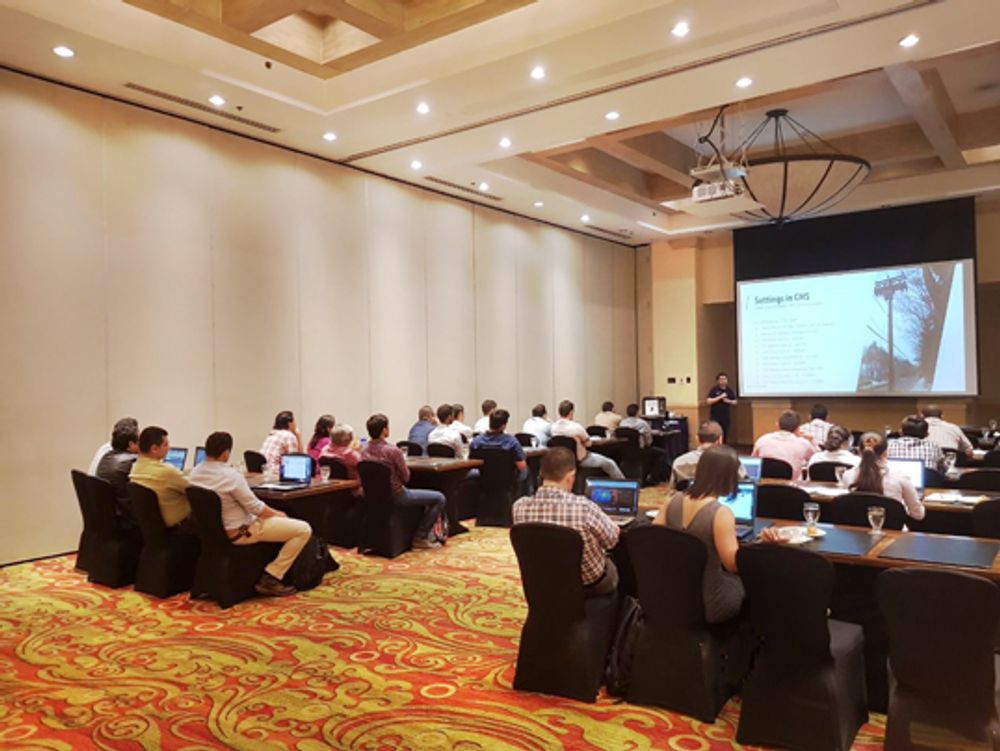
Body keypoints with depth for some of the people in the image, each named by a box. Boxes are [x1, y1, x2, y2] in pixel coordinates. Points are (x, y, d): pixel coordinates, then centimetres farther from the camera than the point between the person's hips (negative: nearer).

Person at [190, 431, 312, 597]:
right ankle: (270, 579, -4)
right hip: (241, 532, -9)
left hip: (216, 528, 9)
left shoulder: (195, 473, -1)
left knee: (275, 518, 32)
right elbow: (256, 507, -20)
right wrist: (277, 514, 0)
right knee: (303, 529, -7)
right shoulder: (230, 475, -26)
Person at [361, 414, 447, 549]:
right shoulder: (392, 450, -25)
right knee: (439, 499, 3)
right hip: (396, 496, -9)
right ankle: (420, 537, 8)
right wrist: (404, 462, 4)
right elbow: (406, 477, -13)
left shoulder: (365, 451, -2)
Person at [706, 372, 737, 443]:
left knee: (724, 434, 5)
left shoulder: (730, 390, 8)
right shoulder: (714, 389, -5)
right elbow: (709, 401, -12)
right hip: (715, 416, -4)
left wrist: (729, 401, -9)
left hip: (725, 416, 4)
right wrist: (720, 397, -19)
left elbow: (735, 402, 13)